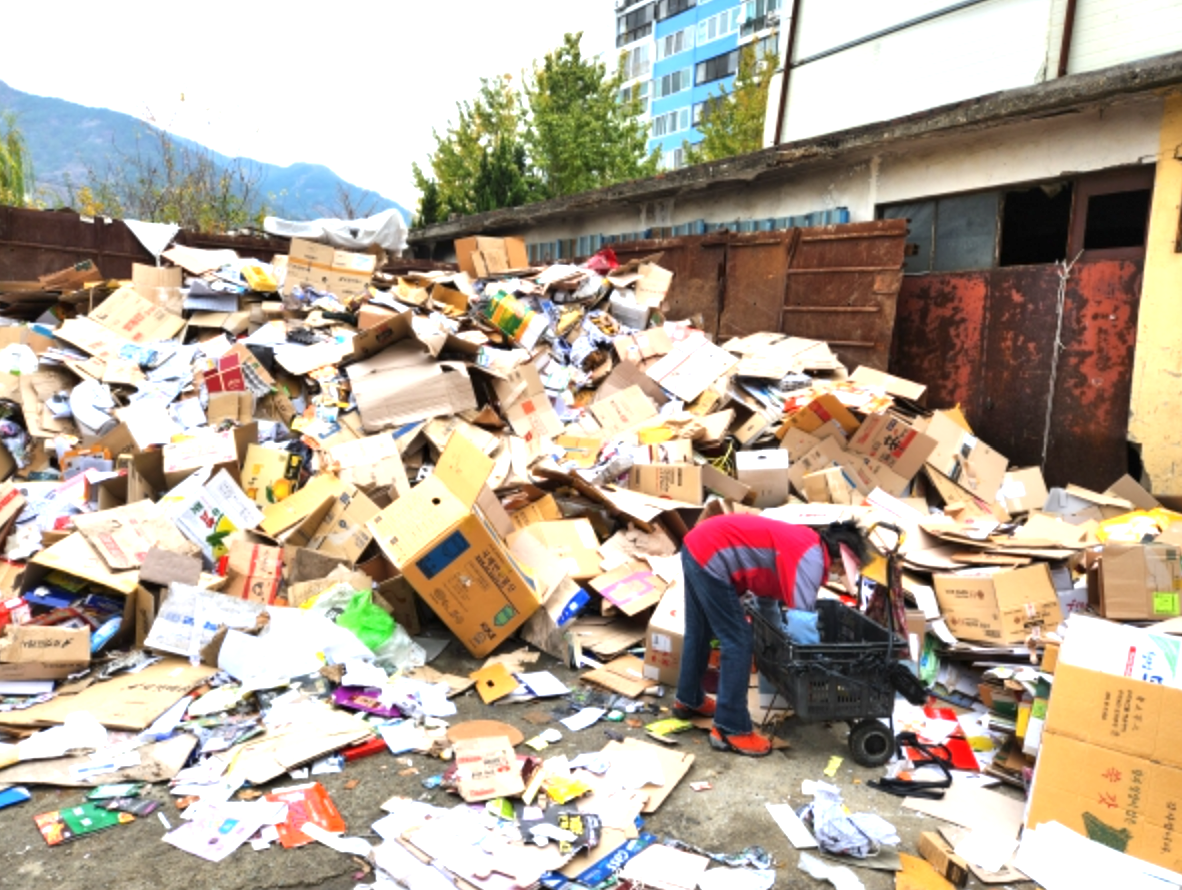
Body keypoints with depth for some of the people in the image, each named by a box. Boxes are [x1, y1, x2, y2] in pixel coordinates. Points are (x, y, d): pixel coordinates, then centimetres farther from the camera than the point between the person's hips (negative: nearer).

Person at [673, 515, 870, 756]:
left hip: (697, 545, 11)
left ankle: (688, 700, 44)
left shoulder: (798, 543, 16)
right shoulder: (811, 556, -13)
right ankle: (730, 730, 6)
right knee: (739, 642, -2)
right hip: (710, 558, -11)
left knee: (699, 633, 26)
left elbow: (767, 592, 25)